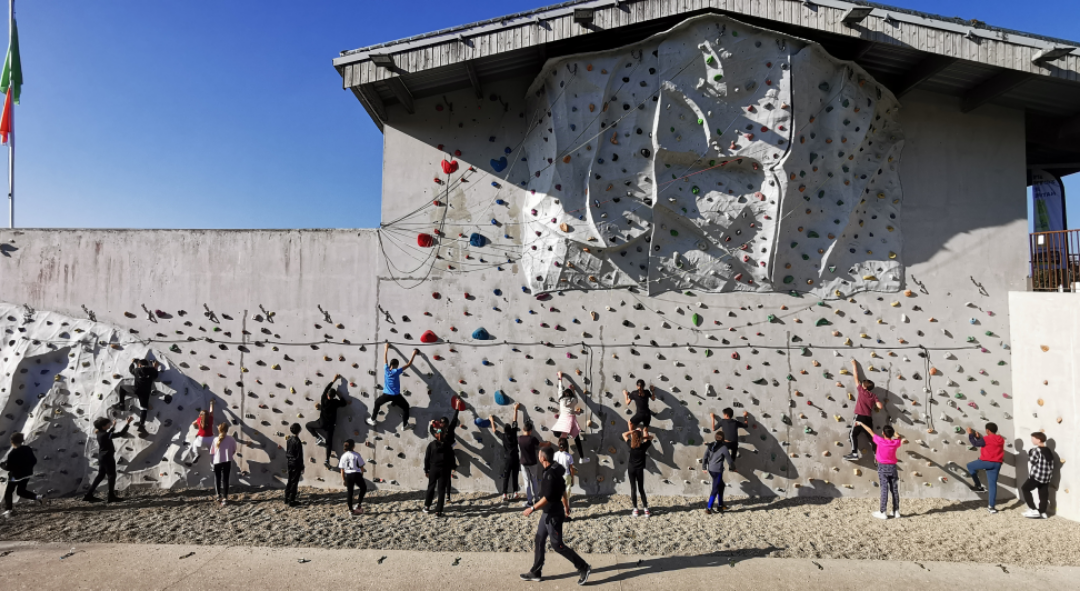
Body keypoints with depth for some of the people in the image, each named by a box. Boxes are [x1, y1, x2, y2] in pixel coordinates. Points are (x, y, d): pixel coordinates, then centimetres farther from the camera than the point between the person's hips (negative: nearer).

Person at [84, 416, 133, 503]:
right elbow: (121, 433, -29)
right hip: (107, 457, -9)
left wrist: (113, 427, 22)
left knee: (101, 475, 18)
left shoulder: (99, 433, 2)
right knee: (112, 475, 1)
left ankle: (89, 495, 21)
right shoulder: (104, 434, -24)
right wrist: (128, 423, -27)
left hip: (102, 457, 9)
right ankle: (111, 496, 4)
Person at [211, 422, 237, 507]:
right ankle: (225, 498, -6)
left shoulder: (216, 439, -2)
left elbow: (211, 452, 2)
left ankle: (219, 496, 20)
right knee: (225, 479, 2)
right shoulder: (231, 440, -3)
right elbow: (234, 451, 7)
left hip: (217, 462, 1)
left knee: (217, 479, 19)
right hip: (227, 462, 0)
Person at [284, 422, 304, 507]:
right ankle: (292, 501, 4)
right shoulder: (298, 442, -18)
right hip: (296, 464, -7)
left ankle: (287, 499, 23)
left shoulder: (288, 440, 3)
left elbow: (286, 453, 10)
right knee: (294, 482, 0)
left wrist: (287, 462, 21)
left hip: (289, 463, 7)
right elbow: (300, 456, -16)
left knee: (289, 481, 16)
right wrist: (302, 467, -9)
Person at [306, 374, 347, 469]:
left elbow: (326, 389, 10)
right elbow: (344, 403, 8)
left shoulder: (323, 399, -3)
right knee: (329, 443, 4)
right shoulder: (335, 402, -7)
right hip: (330, 425, 0)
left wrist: (333, 380, 16)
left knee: (308, 425, 27)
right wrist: (338, 395, 8)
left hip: (321, 423, 0)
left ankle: (318, 438, 14)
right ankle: (327, 460, -11)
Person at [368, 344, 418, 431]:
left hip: (386, 395, 3)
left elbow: (385, 359, 8)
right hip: (396, 396, -3)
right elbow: (409, 364, -12)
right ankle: (404, 426, 16)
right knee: (406, 407, 16)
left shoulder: (386, 369, -7)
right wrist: (414, 353, -4)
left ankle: (372, 420, 37)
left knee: (377, 403, 31)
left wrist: (386, 348, 22)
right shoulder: (397, 371, -15)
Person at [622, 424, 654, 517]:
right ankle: (646, 510, 11)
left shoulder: (630, 445, -10)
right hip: (640, 470, 0)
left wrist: (633, 430, -1)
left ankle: (635, 510, 12)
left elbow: (624, 435, 5)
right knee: (641, 489, 10)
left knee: (633, 489, 7)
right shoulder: (644, 446, -13)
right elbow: (650, 437, 5)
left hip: (631, 468, 0)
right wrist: (644, 437, -3)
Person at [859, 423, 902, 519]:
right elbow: (898, 438, 21)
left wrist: (860, 424, 11)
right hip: (892, 467, 4)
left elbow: (870, 431, -1)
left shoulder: (880, 441, -13)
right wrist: (893, 431, 38)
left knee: (884, 489, -4)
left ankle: (883, 512, -3)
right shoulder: (896, 443, -3)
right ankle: (896, 511, 16)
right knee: (894, 490, 9)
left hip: (883, 467, -3)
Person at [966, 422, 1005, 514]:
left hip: (987, 462, -7)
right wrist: (978, 437, 28)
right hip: (997, 464, 7)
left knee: (970, 466, 19)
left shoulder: (986, 439, -13)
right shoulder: (1001, 439, 10)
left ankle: (979, 486, 14)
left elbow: (975, 443, -2)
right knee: (993, 484, 8)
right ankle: (992, 507, 8)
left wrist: (970, 434, 12)